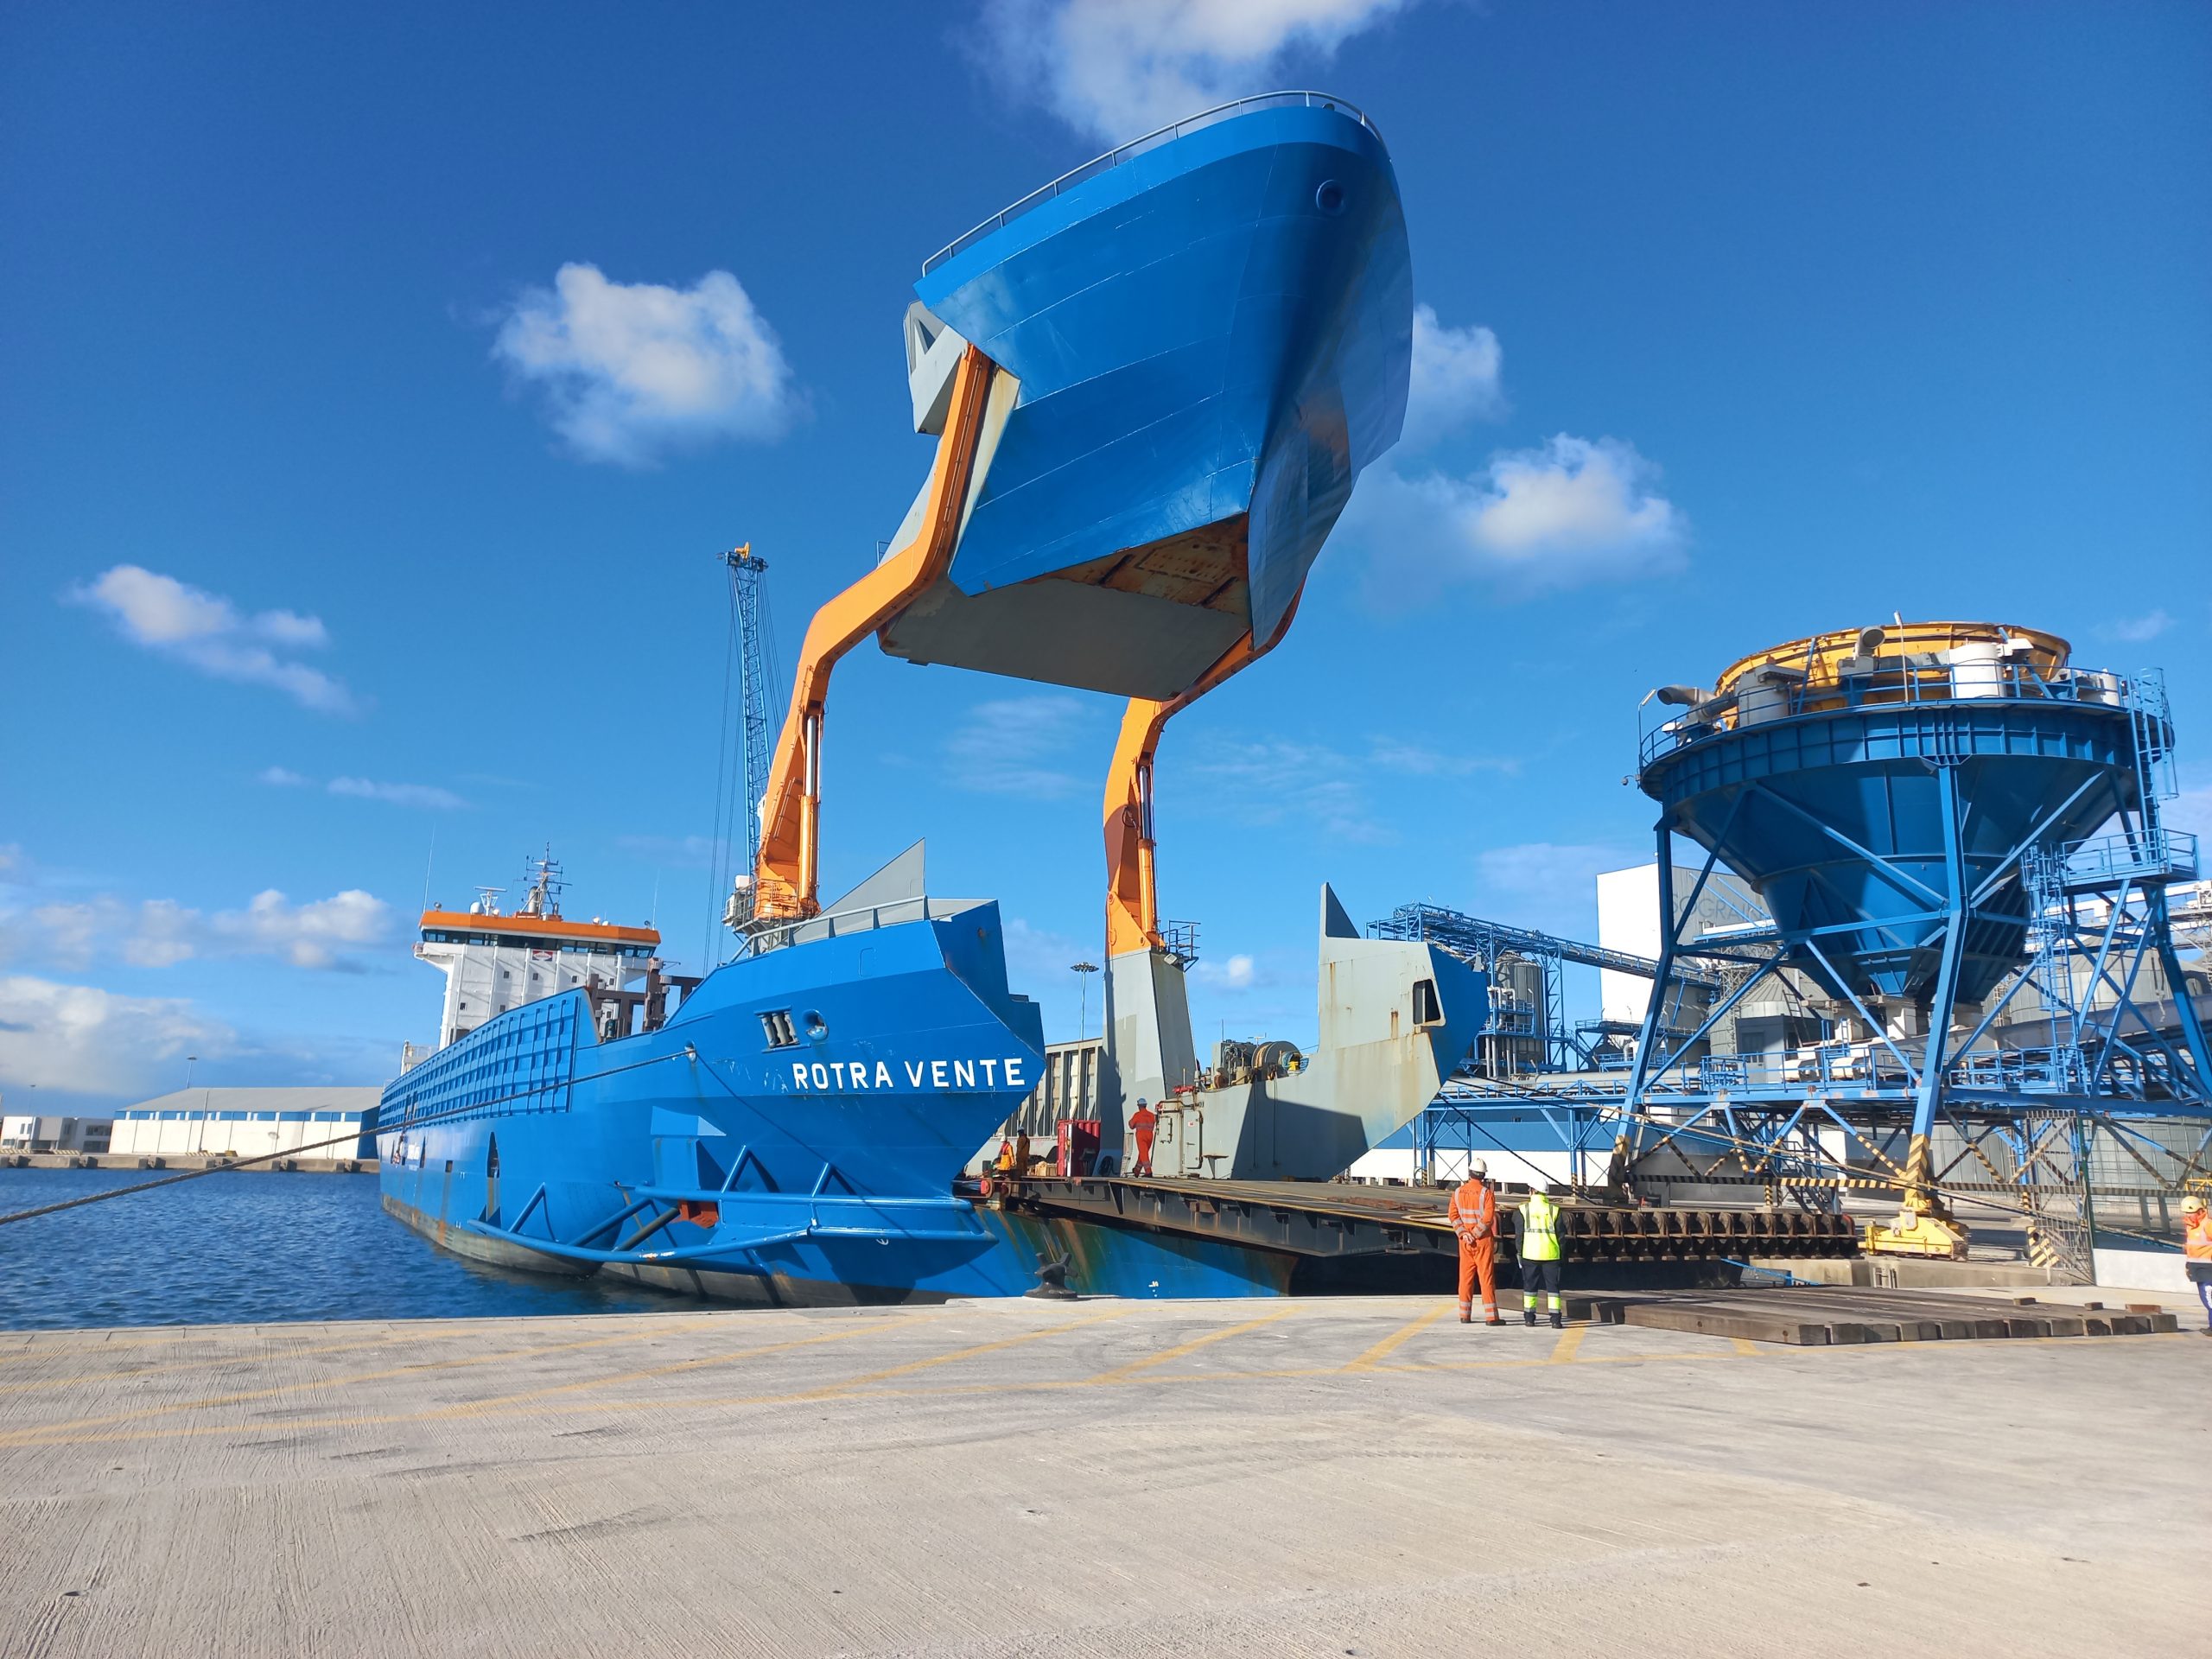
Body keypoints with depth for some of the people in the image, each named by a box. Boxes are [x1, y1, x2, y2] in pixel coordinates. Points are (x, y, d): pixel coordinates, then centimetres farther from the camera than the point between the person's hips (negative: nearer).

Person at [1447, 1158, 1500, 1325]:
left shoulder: (1458, 1191, 3)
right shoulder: (1487, 1193, -10)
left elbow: (1452, 1215, -3)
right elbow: (1488, 1218, -18)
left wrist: (1463, 1233, -9)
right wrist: (1476, 1235, -13)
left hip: (1465, 1241, 4)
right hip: (1483, 1240, -4)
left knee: (1465, 1277, 9)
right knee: (1487, 1277, 0)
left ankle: (1465, 1315, 12)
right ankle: (1491, 1316, 0)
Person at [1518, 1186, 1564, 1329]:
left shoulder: (1524, 1209, -1)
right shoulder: (1554, 1210, 0)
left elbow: (1519, 1233, 0)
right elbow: (1561, 1234, 3)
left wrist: (1519, 1253, 9)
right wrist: (1561, 1255, 12)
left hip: (1530, 1254, 0)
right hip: (1551, 1254, 0)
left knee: (1529, 1286, 11)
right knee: (1552, 1286, 5)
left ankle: (1529, 1317, 12)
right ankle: (1556, 1319, -2)